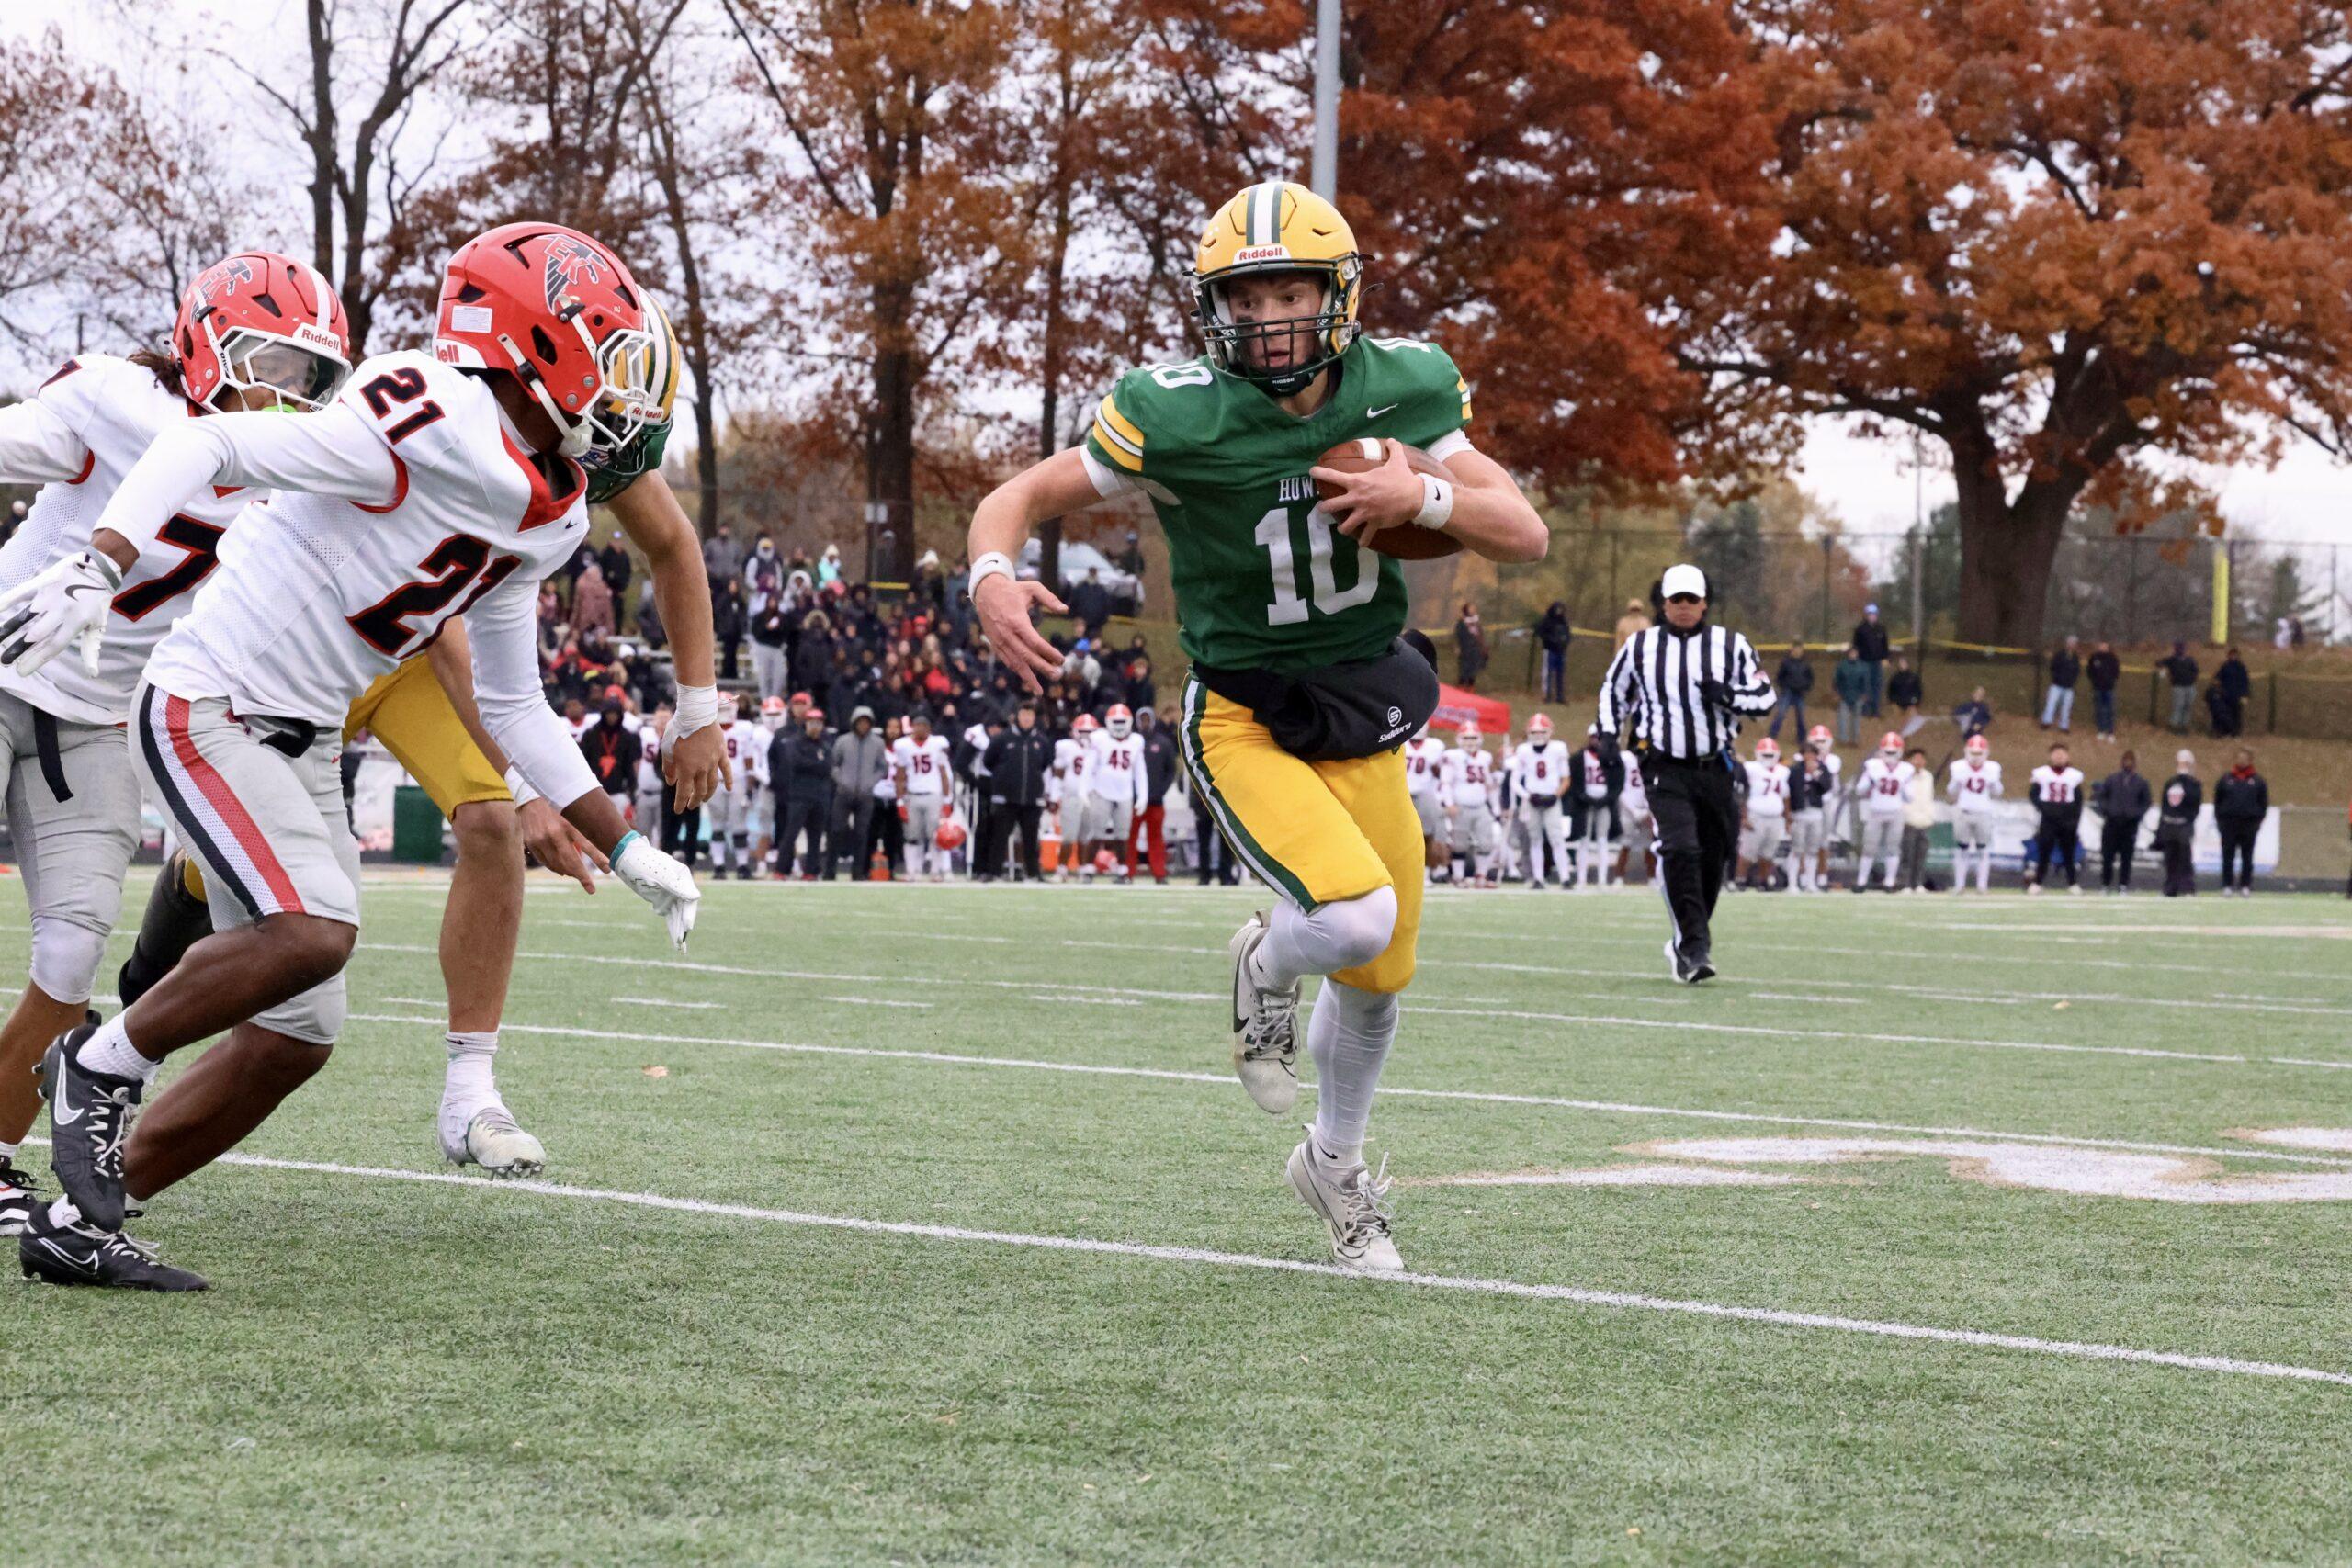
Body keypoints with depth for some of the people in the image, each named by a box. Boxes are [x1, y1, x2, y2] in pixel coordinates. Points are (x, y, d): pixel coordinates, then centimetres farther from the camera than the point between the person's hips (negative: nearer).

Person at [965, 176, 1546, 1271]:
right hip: (1242, 717, -5)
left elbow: (1525, 534, -8)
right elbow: (1023, 496, -11)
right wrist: (991, 577, -32)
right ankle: (1268, 964, 10)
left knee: (1378, 974, 14)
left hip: (1359, 715, 5)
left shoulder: (1402, 392, -9)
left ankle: (1335, 1164, 42)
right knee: (1355, 918, -28)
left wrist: (1425, 497, -27)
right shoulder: (1179, 419, -20)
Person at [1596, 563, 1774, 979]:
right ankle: (1694, 946, -20)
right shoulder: (1639, 647, 5)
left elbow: (1764, 699, 4)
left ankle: (1688, 942, 26)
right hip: (1665, 769, -2)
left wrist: (1727, 695, -14)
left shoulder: (1730, 645, 3)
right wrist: (1607, 735, 7)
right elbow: (1614, 691, 20)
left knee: (1713, 858, 7)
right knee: (1680, 850, -20)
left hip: (1715, 769, 2)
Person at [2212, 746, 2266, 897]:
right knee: (2228, 857, 0)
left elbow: (2264, 803, 10)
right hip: (2229, 823, 0)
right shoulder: (2225, 780, 7)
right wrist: (2219, 821, 2)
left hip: (2249, 824, 0)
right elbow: (2217, 802, 9)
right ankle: (2227, 886, 4)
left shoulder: (2258, 781, 7)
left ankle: (2245, 886, 7)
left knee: (2247, 857, 3)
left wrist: (2258, 821, 1)